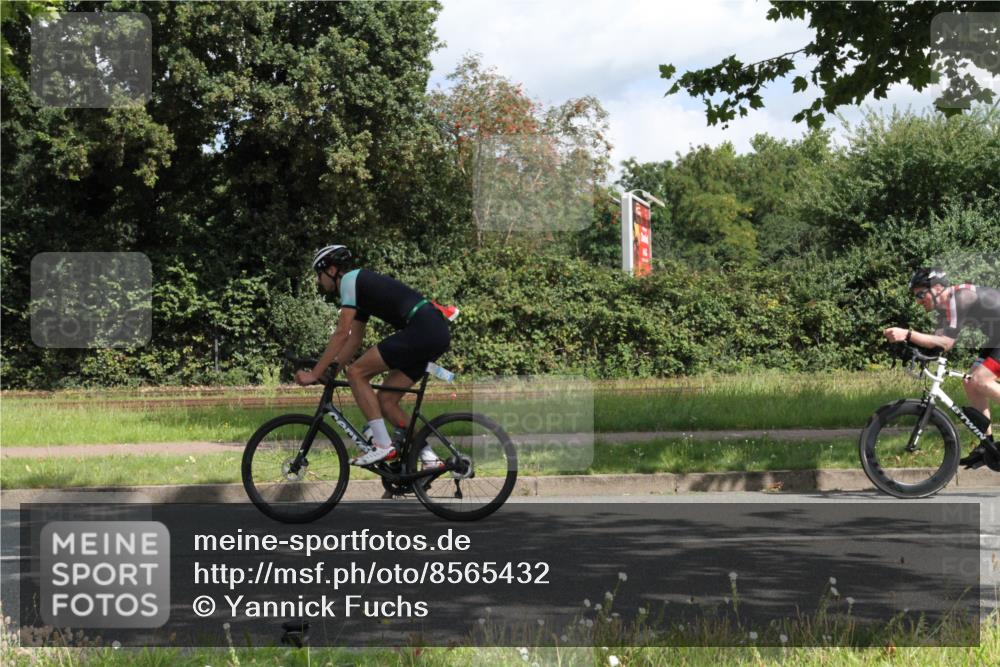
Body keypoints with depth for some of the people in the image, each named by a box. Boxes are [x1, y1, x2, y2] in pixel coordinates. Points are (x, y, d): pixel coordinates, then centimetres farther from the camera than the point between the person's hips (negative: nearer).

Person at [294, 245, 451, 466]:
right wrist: (330, 370, 24)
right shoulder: (360, 288, 26)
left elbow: (342, 333, -9)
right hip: (438, 333, 10)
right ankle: (428, 456, 10)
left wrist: (314, 374, -7)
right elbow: (354, 340, 30)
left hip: (422, 329, -10)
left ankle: (382, 446, -8)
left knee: (356, 373, -6)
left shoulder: (350, 280, -2)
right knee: (386, 401, 11)